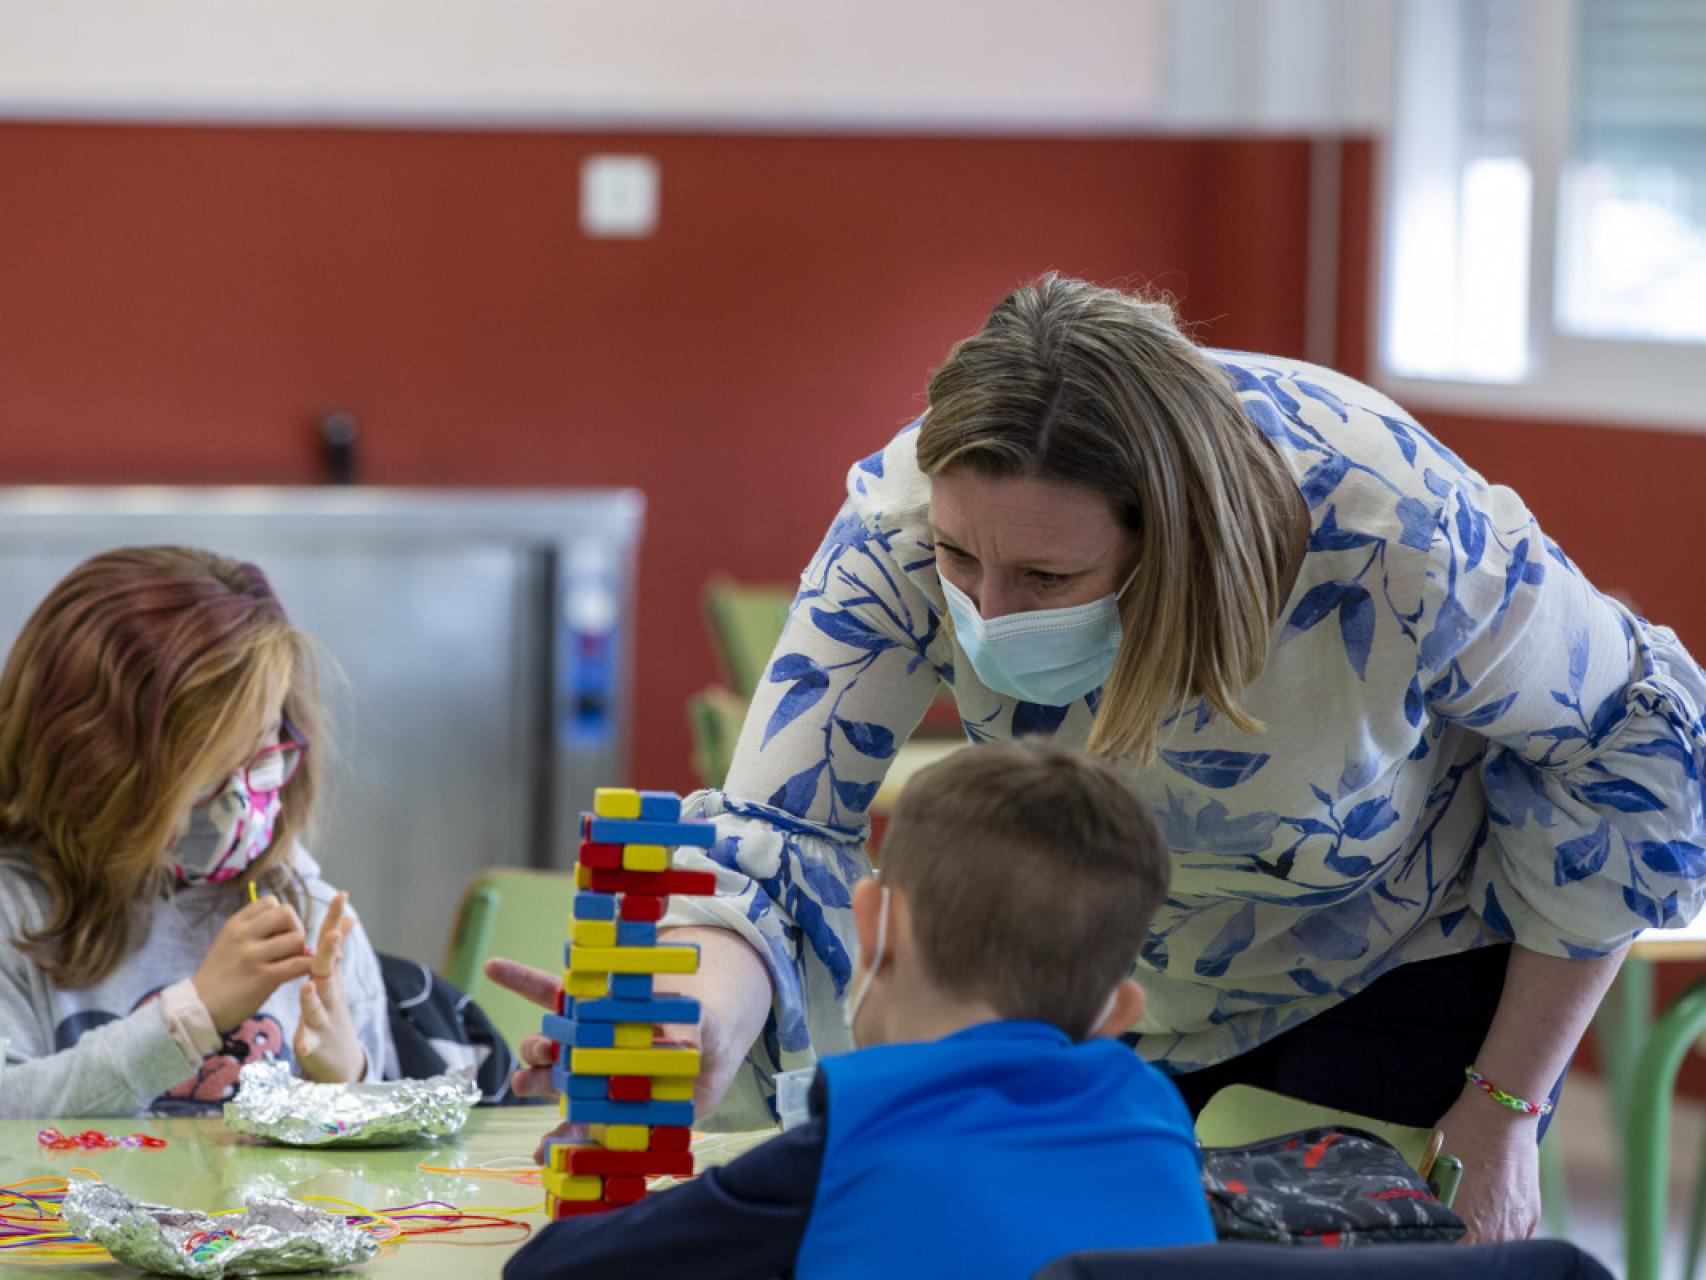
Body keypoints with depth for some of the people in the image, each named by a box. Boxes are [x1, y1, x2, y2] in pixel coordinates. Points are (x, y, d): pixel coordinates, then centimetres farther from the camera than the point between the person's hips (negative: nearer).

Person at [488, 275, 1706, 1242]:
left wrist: (1503, 1108, -15)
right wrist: (702, 1029, -60)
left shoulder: (1395, 536, -38)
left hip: (1398, 976, -3)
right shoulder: (903, 525, -33)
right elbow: (783, 832, -35)